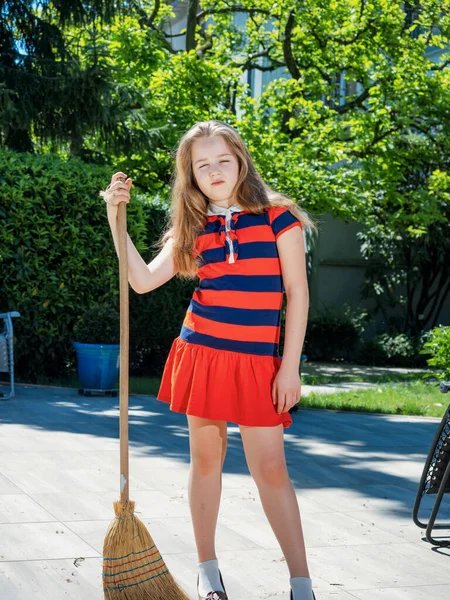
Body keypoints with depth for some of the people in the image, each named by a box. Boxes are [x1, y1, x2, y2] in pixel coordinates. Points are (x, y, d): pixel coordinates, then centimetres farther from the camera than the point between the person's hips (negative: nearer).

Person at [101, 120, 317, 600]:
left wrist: (290, 365, -7)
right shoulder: (193, 231, 6)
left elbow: (297, 291, -3)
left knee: (271, 469, -4)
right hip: (202, 354, 3)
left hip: (257, 362, -3)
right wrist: (115, 218, -6)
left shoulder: (277, 216, -2)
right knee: (205, 458, 10)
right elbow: (143, 281, 0)